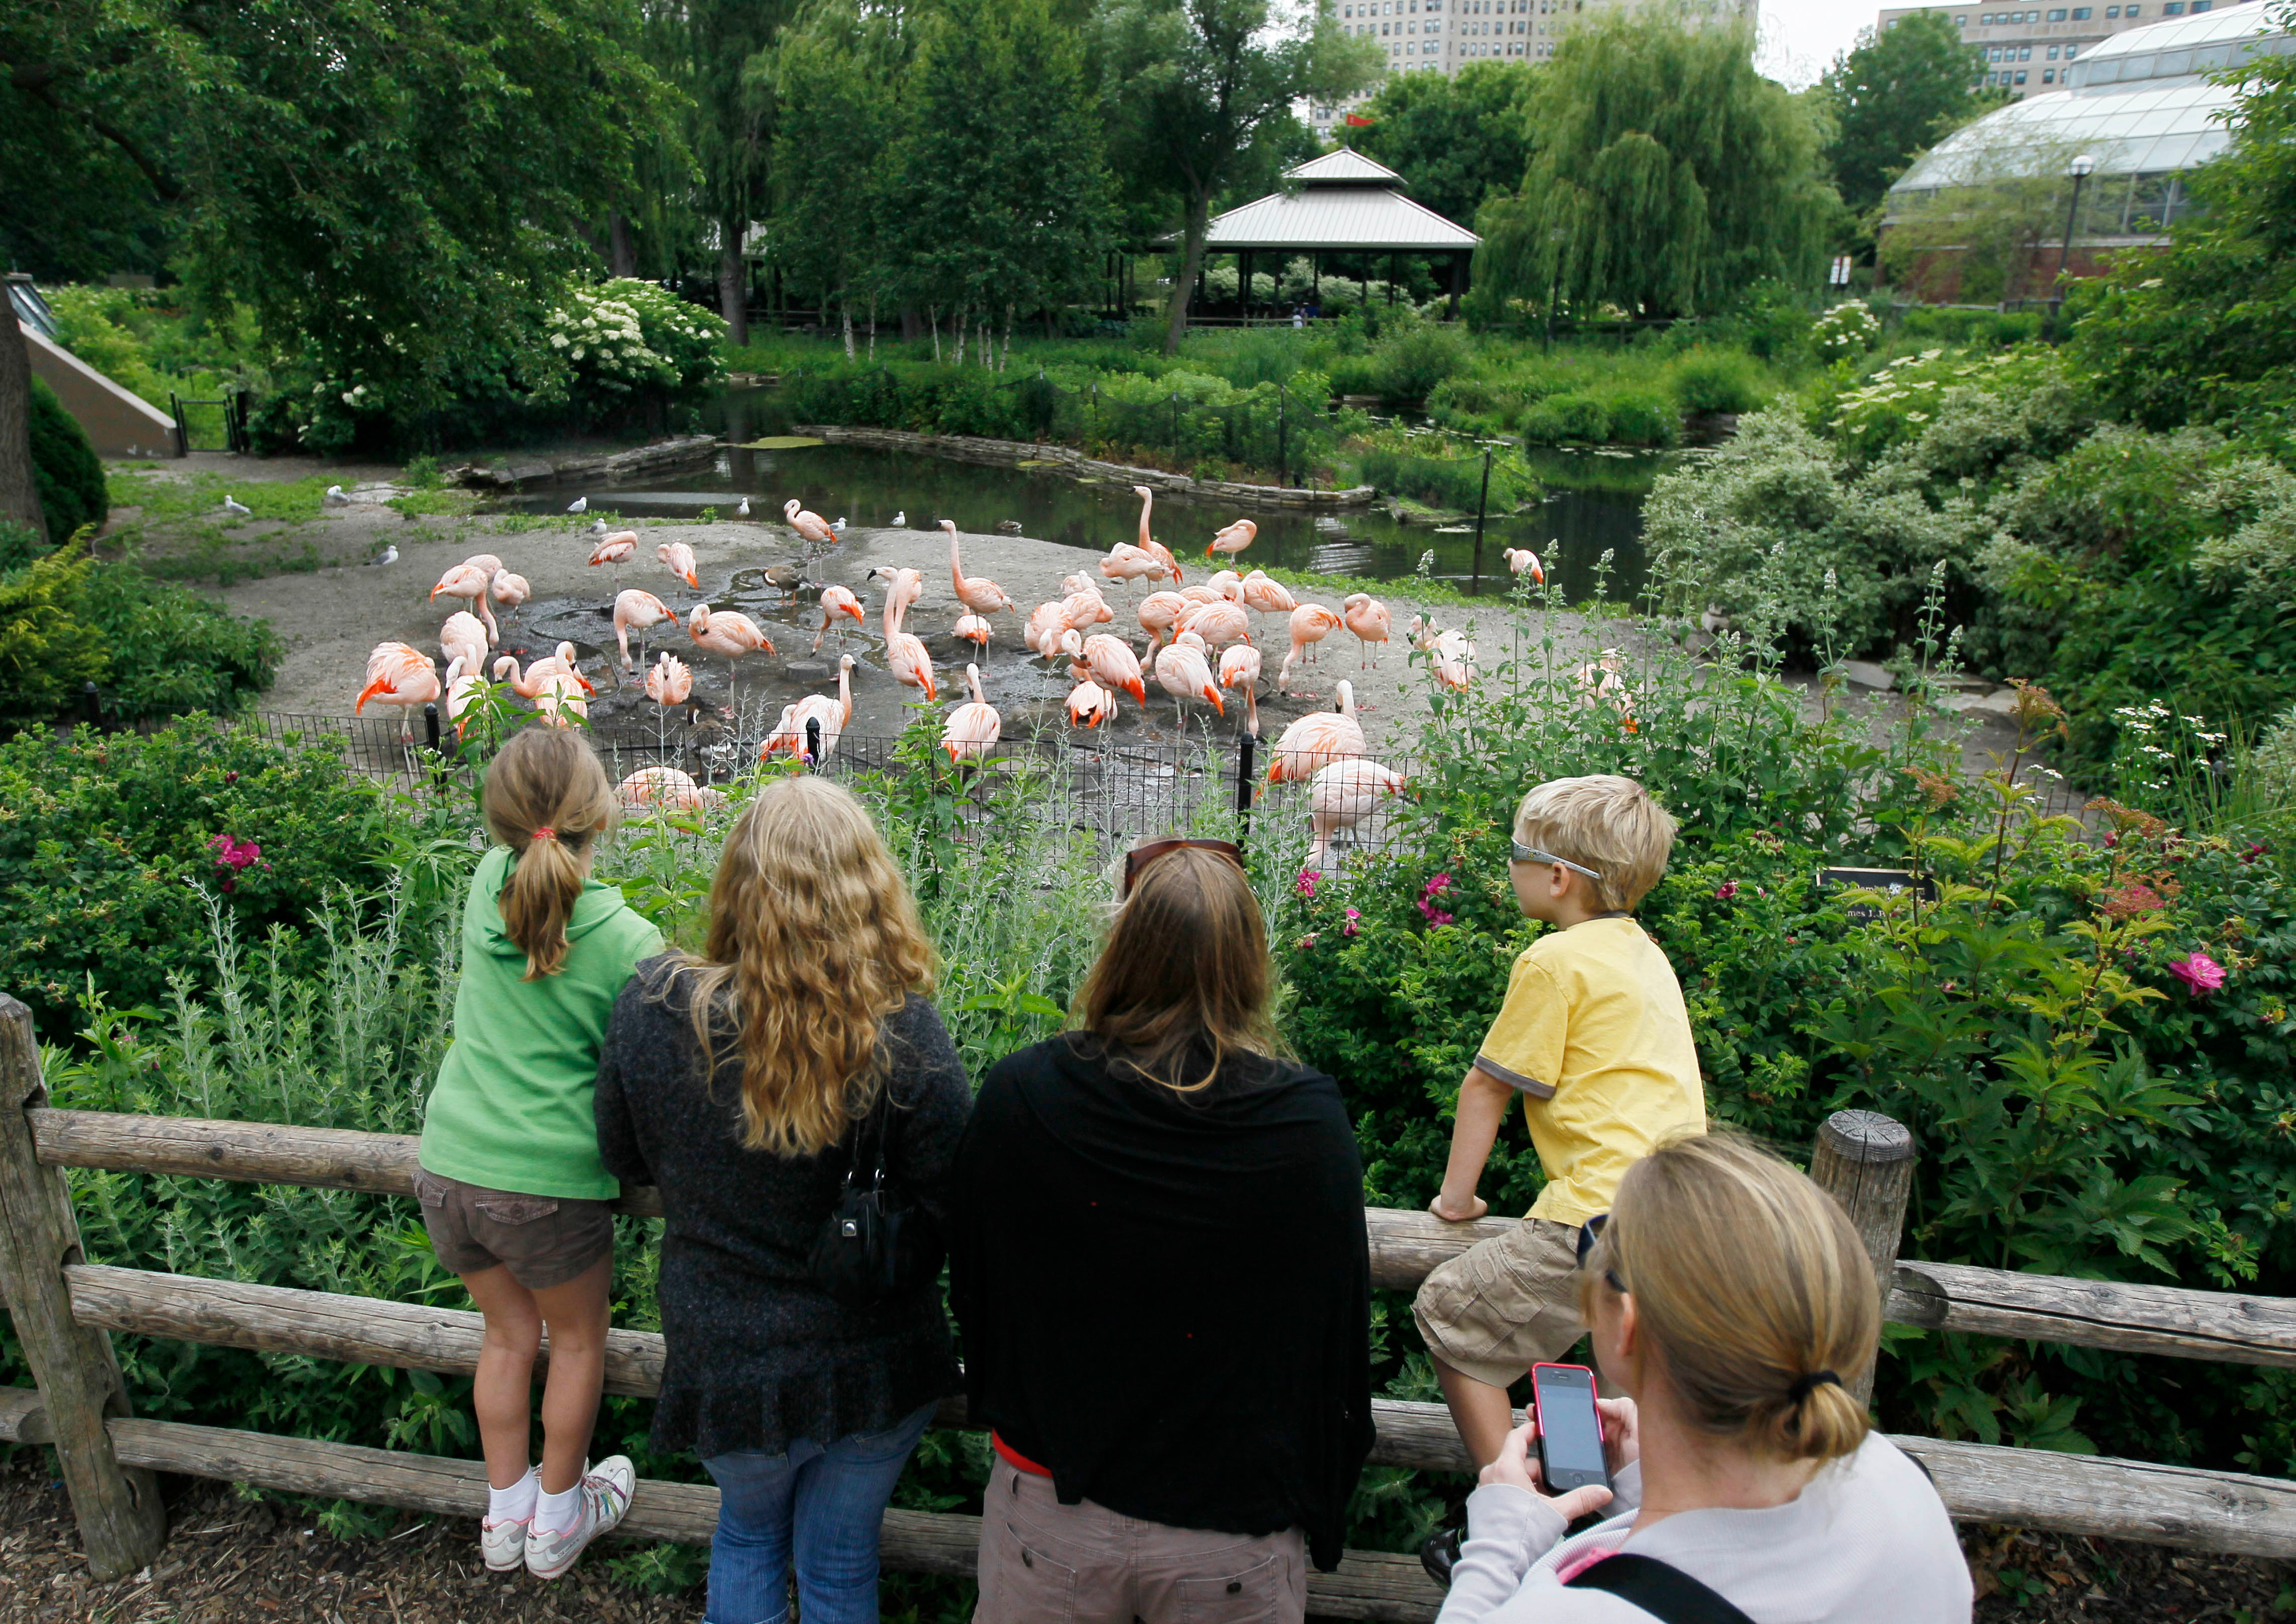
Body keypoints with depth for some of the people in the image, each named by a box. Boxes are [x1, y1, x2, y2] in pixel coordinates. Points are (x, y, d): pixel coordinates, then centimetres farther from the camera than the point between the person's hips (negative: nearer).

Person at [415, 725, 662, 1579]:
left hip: (448, 1165, 5)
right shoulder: (627, 941, -18)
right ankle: (558, 1519, 38)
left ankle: (505, 1513, 42)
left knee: (508, 1334, 26)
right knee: (578, 1342, 22)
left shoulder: (487, 885, -7)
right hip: (547, 1181, -4)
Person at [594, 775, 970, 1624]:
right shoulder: (905, 1038, -24)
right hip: (874, 1363, -1)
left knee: (747, 1532, 32)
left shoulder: (652, 1005, -17)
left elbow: (626, 1161, 0)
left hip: (724, 1361, 2)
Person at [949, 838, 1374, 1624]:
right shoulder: (1312, 1122, -19)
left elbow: (972, 1292, 0)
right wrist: (1322, 1516, 10)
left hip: (1048, 1516, 1)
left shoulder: (1016, 1095, -16)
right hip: (1236, 1533, 0)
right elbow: (1341, 1331, -7)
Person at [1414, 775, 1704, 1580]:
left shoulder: (1556, 960, -8)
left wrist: (1456, 1195, 10)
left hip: (1602, 1213, -9)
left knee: (1452, 1314, 5)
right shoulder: (1643, 950, 18)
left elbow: (1488, 1088, -2)